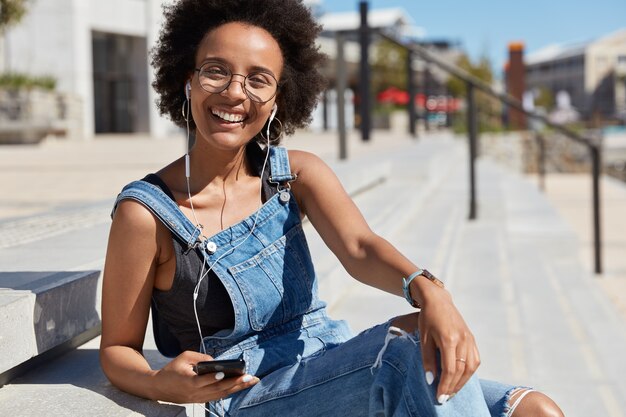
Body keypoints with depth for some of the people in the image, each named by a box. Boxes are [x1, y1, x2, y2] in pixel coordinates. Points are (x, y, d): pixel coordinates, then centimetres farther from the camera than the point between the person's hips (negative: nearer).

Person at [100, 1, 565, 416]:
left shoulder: (296, 172, 4)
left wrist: (428, 291, -36)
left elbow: (359, 247, -14)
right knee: (410, 342, -31)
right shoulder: (147, 213, -9)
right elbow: (118, 349, -2)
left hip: (333, 368, 5)